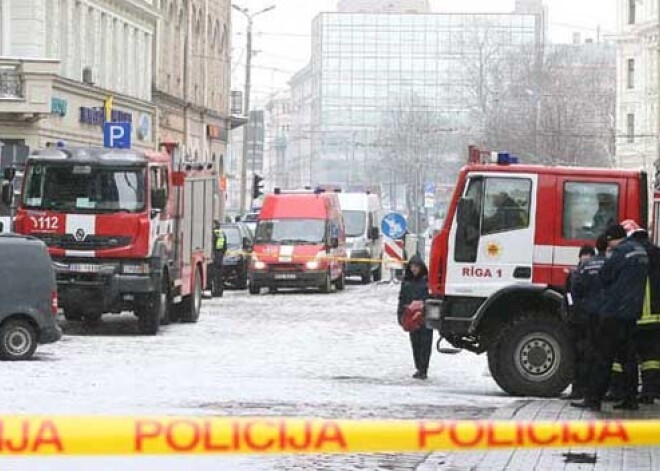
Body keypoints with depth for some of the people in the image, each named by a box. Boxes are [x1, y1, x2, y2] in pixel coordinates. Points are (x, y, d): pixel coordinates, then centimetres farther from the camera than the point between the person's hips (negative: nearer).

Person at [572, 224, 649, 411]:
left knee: (602, 357, -5)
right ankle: (631, 399, 11)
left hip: (614, 313, -8)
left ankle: (593, 399, -6)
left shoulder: (621, 252, -14)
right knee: (628, 357, 12)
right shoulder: (641, 251, 13)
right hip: (633, 313, 8)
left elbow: (605, 276, -8)